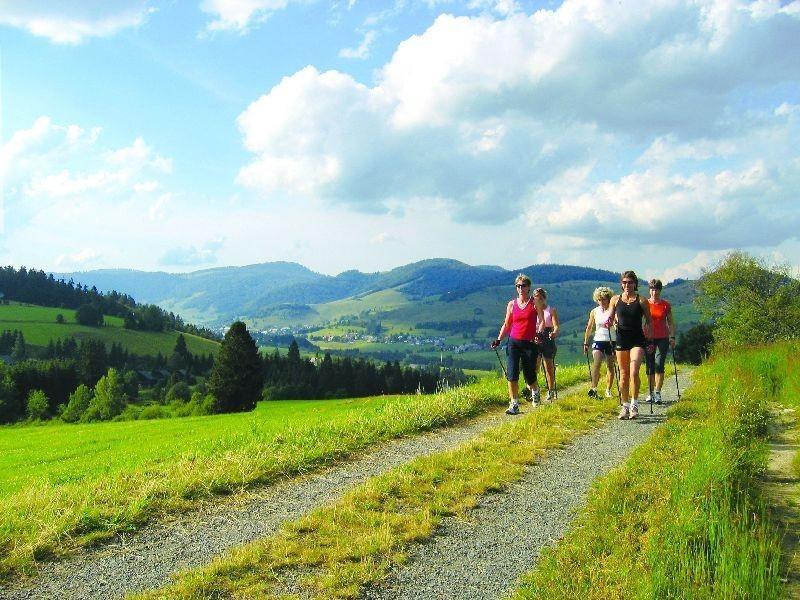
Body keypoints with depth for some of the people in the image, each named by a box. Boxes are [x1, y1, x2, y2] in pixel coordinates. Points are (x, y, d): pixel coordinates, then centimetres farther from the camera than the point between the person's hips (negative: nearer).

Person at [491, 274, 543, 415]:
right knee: (512, 374, -11)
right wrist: (499, 339, 3)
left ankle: (534, 391, 39)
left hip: (529, 344, -2)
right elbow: (506, 325, 14)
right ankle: (514, 404, -6)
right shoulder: (512, 304, 8)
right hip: (513, 342, 2)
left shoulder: (535, 303, 1)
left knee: (529, 375, 5)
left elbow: (541, 321, -5)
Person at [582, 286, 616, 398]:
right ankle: (594, 388, -22)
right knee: (596, 364, -17)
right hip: (598, 340, 1)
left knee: (610, 367, 6)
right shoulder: (594, 312, 6)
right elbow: (589, 328, 14)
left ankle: (608, 390, 17)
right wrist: (586, 343, 13)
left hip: (611, 341, -1)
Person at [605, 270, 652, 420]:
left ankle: (634, 404, -5)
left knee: (634, 372, -17)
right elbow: (611, 320, 13)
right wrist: (609, 323, -9)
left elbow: (649, 321, 7)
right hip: (622, 339, 2)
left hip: (638, 340, -2)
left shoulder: (642, 300, 1)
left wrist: (648, 332, -7)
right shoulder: (615, 300, 6)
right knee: (623, 375, 7)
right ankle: (625, 406, 19)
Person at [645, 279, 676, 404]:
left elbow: (671, 322, 10)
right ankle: (651, 393, 15)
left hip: (662, 339, -1)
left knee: (659, 365, -10)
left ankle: (658, 393, -11)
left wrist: (672, 337, 1)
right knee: (650, 367, 6)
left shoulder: (666, 305, 3)